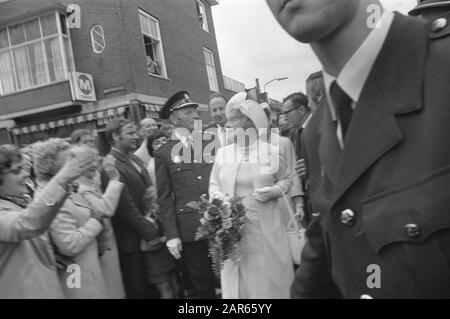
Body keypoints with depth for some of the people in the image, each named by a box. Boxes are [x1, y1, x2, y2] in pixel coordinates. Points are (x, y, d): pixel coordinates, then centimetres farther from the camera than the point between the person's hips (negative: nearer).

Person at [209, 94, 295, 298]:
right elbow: (214, 185, 9)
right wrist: (221, 201, -10)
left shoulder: (271, 151, -2)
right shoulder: (222, 153, 4)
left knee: (270, 277, 8)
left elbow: (286, 179, 9)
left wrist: (276, 190, -11)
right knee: (239, 280, 10)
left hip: (266, 228, -1)